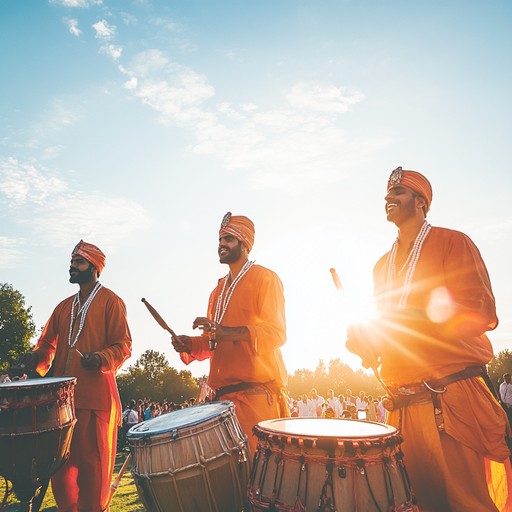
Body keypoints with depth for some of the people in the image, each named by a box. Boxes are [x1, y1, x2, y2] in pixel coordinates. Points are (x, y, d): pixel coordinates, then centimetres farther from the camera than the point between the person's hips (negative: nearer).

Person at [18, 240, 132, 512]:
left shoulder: (110, 301, 1)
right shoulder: (64, 306, 21)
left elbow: (123, 345, -6)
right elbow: (48, 342, 20)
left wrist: (101, 358, -23)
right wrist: (36, 357, -1)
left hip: (96, 396, -6)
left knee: (93, 465, -1)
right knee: (60, 462, 11)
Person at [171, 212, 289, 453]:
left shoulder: (264, 278, -2)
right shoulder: (219, 289, 20)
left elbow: (276, 333, -14)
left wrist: (227, 332, -27)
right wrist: (190, 345, 2)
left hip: (258, 391, -6)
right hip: (224, 393, 7)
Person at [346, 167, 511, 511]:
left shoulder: (452, 243, -1)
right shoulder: (383, 265, 18)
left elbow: (481, 313, -12)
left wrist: (407, 323, -19)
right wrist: (365, 341, 0)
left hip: (454, 400, -5)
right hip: (403, 405, 6)